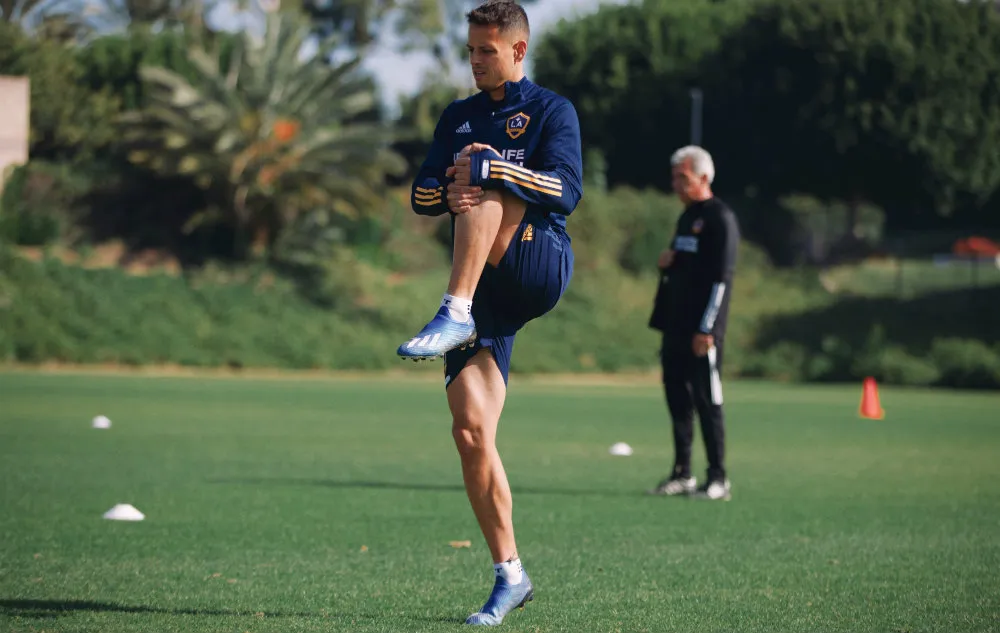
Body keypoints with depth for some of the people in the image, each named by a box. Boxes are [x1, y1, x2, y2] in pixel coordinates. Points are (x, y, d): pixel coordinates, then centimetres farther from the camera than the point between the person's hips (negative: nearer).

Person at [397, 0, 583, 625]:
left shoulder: (551, 110, 5)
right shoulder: (458, 116, 21)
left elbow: (567, 191, -10)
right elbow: (422, 194, 15)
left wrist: (487, 170, -20)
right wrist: (447, 193, -9)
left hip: (540, 264, -5)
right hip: (486, 291, 5)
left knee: (486, 184, -29)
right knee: (471, 430, -6)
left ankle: (453, 315, -39)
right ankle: (510, 575, 0)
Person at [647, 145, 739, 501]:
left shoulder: (720, 218, -10)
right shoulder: (687, 216, 17)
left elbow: (721, 277, -16)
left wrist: (706, 329, -20)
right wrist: (666, 262, 4)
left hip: (702, 331, -9)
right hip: (676, 326, 9)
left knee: (707, 402, -6)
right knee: (677, 397, 9)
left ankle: (718, 478, -1)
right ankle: (682, 474, 15)